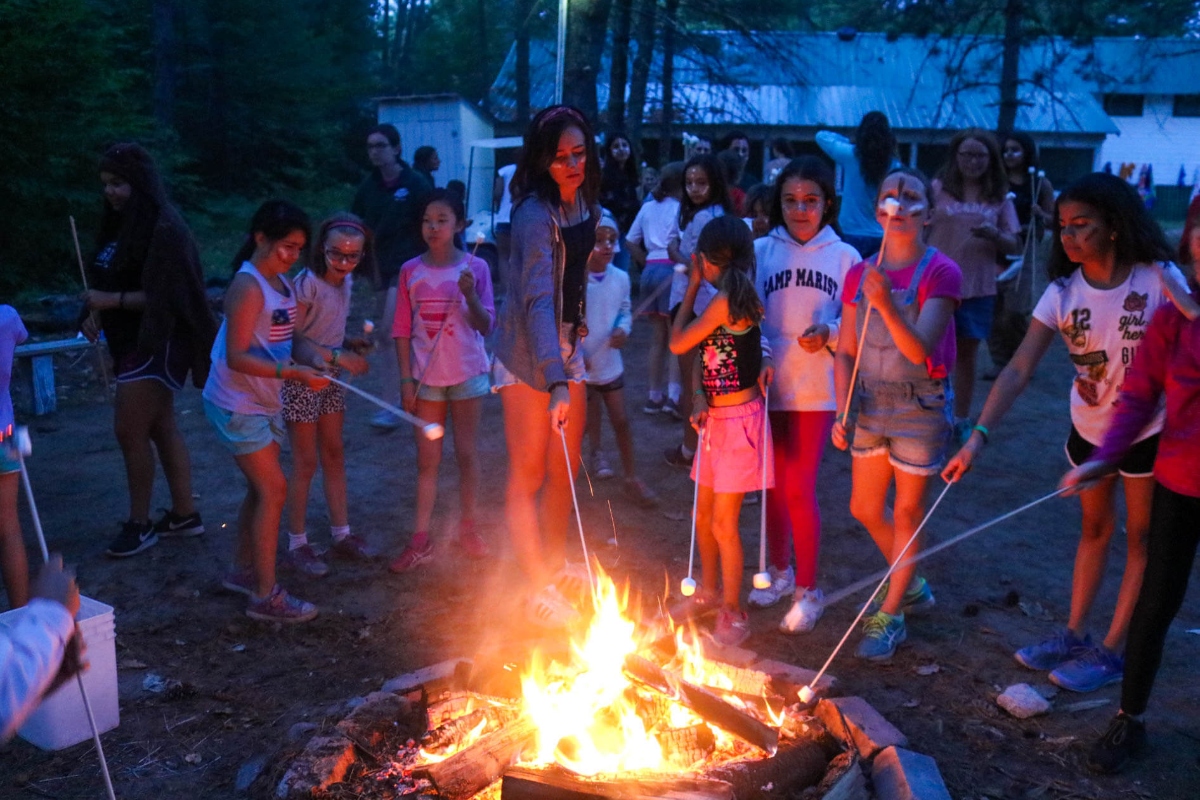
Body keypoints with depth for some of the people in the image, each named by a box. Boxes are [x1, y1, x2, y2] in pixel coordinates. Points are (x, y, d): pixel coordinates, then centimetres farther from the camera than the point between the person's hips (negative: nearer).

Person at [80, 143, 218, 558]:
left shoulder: (163, 230, -17)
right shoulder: (120, 224, 10)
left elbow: (163, 297, -20)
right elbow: (109, 281, 15)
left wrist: (111, 301, -19)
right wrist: (94, 313, -2)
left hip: (158, 344, -9)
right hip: (133, 342, 9)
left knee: (129, 431, -4)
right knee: (161, 428, 14)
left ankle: (139, 523, 10)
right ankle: (184, 514, 24)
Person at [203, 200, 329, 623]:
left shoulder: (282, 283, 8)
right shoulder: (248, 287, -20)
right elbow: (237, 357, -25)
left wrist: (316, 359, 4)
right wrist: (293, 373, -31)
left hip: (264, 402, 9)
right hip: (237, 405, -9)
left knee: (261, 489, 15)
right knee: (273, 490, -8)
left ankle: (242, 572, 31)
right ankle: (266, 596, -1)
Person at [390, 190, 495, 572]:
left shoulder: (474, 267, -5)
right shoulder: (411, 271, -1)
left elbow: (486, 326, -7)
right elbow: (402, 329, 2)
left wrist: (470, 296, -24)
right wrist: (405, 378, -3)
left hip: (467, 374, -1)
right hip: (426, 376, 1)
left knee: (466, 453, 9)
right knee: (426, 459, 7)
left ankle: (467, 528, 24)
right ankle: (420, 540, 13)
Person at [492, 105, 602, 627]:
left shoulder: (584, 201, 3)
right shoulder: (535, 215, -23)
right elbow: (537, 299, -32)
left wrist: (578, 319, 16)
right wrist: (556, 382, -40)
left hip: (566, 348, 8)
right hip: (528, 355, -8)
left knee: (566, 468, 15)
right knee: (528, 475, 0)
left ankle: (556, 566, 32)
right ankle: (539, 590, 7)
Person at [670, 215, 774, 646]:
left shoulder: (726, 299, -19)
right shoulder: (732, 298, 9)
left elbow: (677, 343, -12)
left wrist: (692, 286, -2)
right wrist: (700, 398, -1)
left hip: (739, 418, -9)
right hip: (717, 417, 9)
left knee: (723, 521, -2)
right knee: (703, 514, 18)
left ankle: (733, 613, 11)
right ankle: (708, 590, 36)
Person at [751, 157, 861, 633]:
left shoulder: (844, 256, 0)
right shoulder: (761, 251, 2)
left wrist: (828, 334, -18)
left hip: (816, 390, -2)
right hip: (768, 385, 2)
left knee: (800, 489, -4)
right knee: (772, 484, 12)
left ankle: (808, 591, 12)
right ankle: (779, 571, 33)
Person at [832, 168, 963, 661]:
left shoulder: (940, 273, -13)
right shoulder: (859, 275, 1)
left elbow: (920, 350, -23)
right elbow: (846, 352, 4)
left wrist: (887, 305, -37)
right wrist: (841, 412, -6)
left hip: (921, 406, -5)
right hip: (871, 404, 6)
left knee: (907, 511, 5)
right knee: (864, 508, 16)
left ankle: (890, 616, 21)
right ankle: (909, 586, 41)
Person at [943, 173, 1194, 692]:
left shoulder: (1159, 280, -20)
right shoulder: (1063, 293, -13)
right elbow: (1018, 369, -20)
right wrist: (978, 436, -30)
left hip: (1148, 430, -4)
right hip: (1089, 428, 4)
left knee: (1141, 537, 8)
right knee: (1094, 529, 19)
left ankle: (1113, 651, 20)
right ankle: (1075, 635, 31)